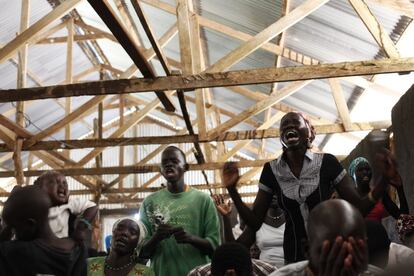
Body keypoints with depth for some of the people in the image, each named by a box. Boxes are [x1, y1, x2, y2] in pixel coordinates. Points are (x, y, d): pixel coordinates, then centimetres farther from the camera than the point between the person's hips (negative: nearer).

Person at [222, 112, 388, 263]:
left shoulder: (327, 163, -10)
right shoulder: (271, 170, -4)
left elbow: (358, 208, -7)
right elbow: (255, 222, -2)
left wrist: (384, 178, -21)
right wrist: (232, 189, -14)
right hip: (294, 256, 2)